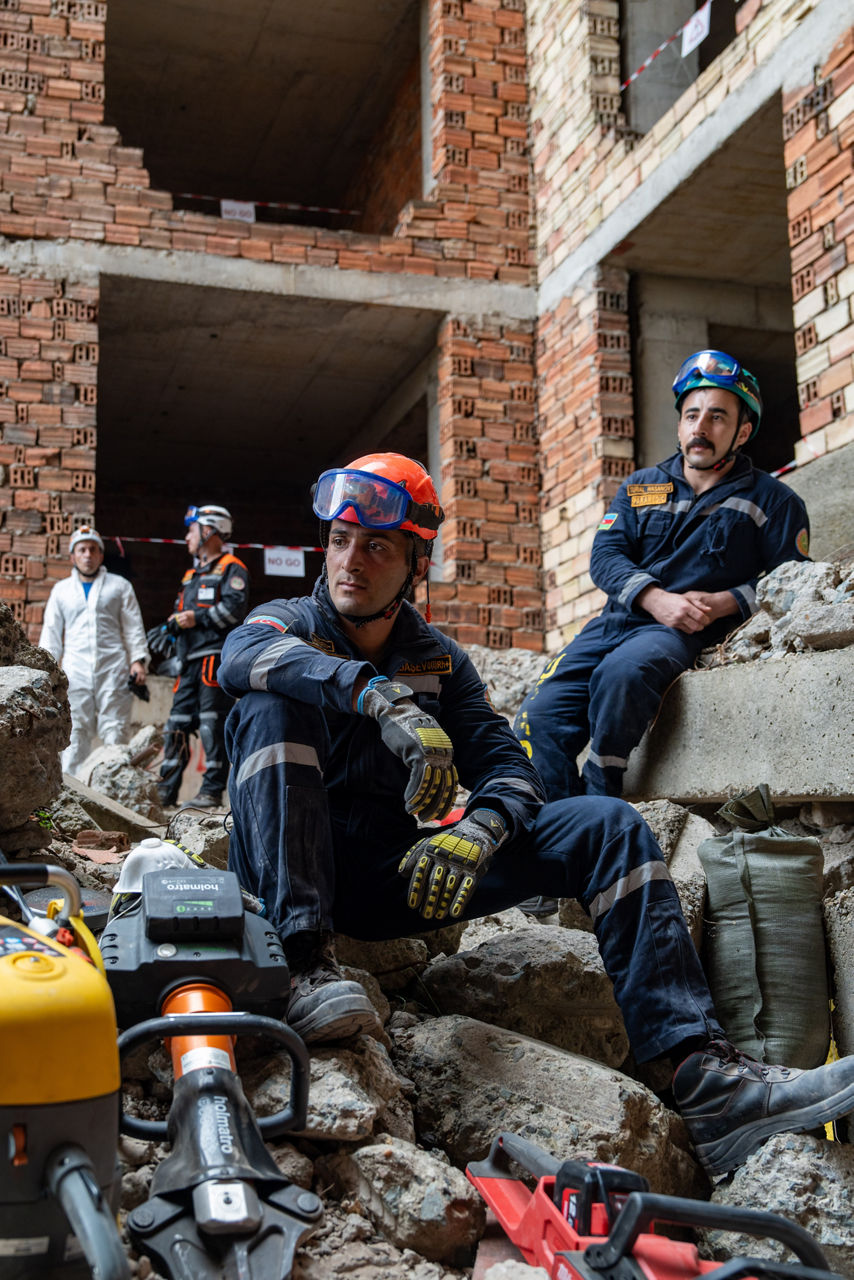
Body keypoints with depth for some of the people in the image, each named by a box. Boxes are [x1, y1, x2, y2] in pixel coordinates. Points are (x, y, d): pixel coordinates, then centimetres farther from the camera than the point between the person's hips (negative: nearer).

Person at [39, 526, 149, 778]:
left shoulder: (119, 585, 14)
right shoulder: (61, 590, 19)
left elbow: (133, 627, 10)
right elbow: (51, 632, 19)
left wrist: (138, 660, -2)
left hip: (113, 668, -1)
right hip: (75, 670, 2)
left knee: (114, 730, -6)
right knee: (75, 731, -1)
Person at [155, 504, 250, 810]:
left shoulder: (232, 569, 0)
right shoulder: (191, 575, 28)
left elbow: (235, 606, -15)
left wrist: (198, 618, -14)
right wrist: (172, 626, 11)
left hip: (216, 656, -9)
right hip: (190, 661, 9)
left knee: (213, 724, -9)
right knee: (177, 722, 5)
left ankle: (212, 790, -7)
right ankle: (166, 790, 8)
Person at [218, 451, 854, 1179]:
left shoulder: (439, 660, 12)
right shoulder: (287, 625, 2)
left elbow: (506, 768, 1)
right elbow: (242, 657, -25)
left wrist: (477, 830, -25)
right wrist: (383, 698, -42)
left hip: (399, 873, 3)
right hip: (295, 869, -3)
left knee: (606, 826, -13)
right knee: (274, 703, -28)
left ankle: (705, 1077, -25)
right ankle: (308, 966, -40)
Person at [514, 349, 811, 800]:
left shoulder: (772, 502, 10)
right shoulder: (640, 487, 19)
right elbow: (605, 555, 6)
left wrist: (722, 603, -15)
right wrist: (657, 600, -14)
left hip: (686, 635, -4)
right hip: (617, 620, 5)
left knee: (622, 673, -37)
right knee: (539, 717, -18)